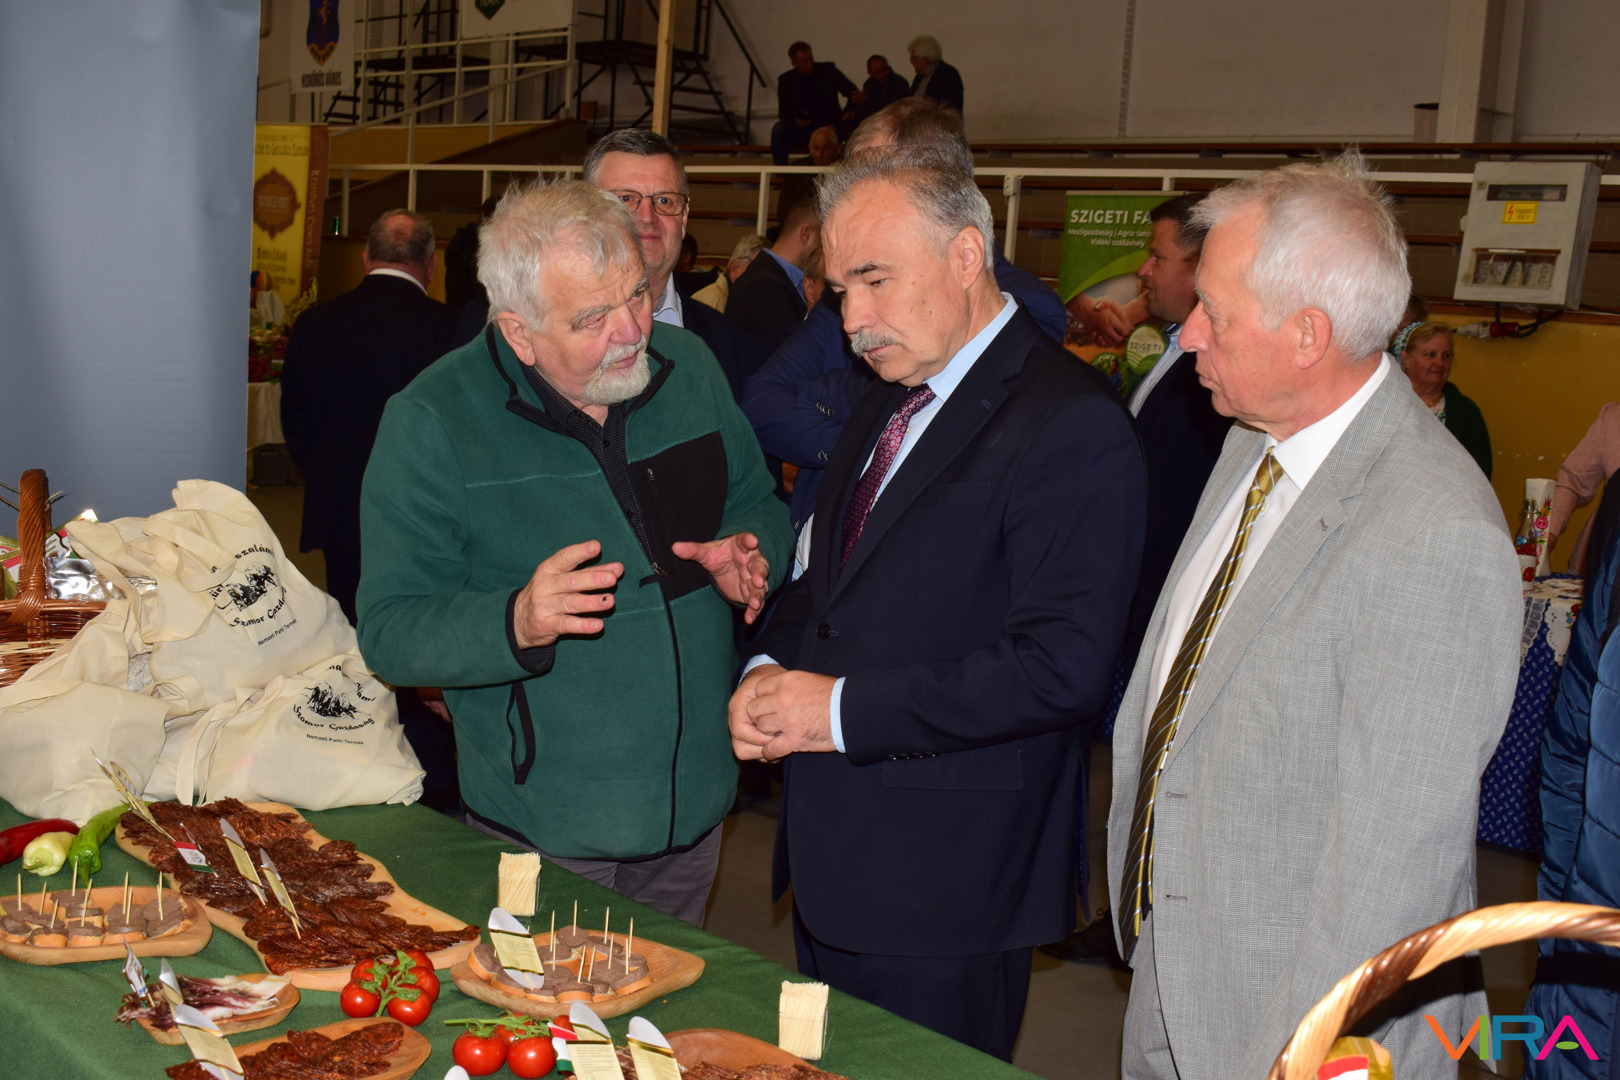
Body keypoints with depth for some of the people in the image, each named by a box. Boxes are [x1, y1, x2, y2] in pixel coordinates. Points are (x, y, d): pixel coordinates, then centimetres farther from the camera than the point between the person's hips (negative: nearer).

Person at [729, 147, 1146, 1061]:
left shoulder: (1073, 425, -17)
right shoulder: (891, 400, 12)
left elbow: (1063, 667, -24)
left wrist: (845, 710, -20)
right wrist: (769, 672, -1)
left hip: (943, 891, -8)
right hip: (832, 853, 8)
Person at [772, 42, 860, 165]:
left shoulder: (828, 71, 2)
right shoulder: (785, 80, 2)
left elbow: (850, 90, -1)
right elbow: (783, 113, -1)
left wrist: (860, 97, -27)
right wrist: (796, 120, -26)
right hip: (801, 130, 1)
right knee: (778, 129, -28)